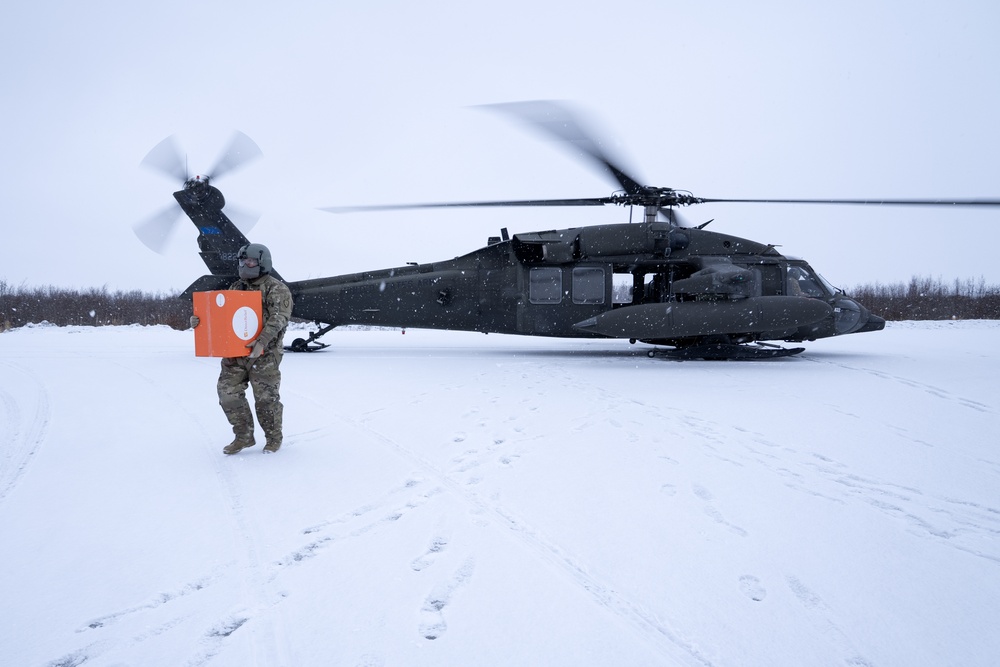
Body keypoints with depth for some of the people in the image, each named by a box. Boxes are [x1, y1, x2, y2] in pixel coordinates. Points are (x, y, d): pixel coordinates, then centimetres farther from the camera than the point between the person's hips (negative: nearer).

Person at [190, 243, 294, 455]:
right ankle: (244, 437, 18)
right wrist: (200, 320, -5)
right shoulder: (236, 288, 16)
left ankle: (274, 438, 17)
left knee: (266, 397, -1)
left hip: (264, 354, -6)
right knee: (228, 392, 4)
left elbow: (277, 319, -17)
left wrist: (262, 341, -30)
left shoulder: (277, 289, -5)